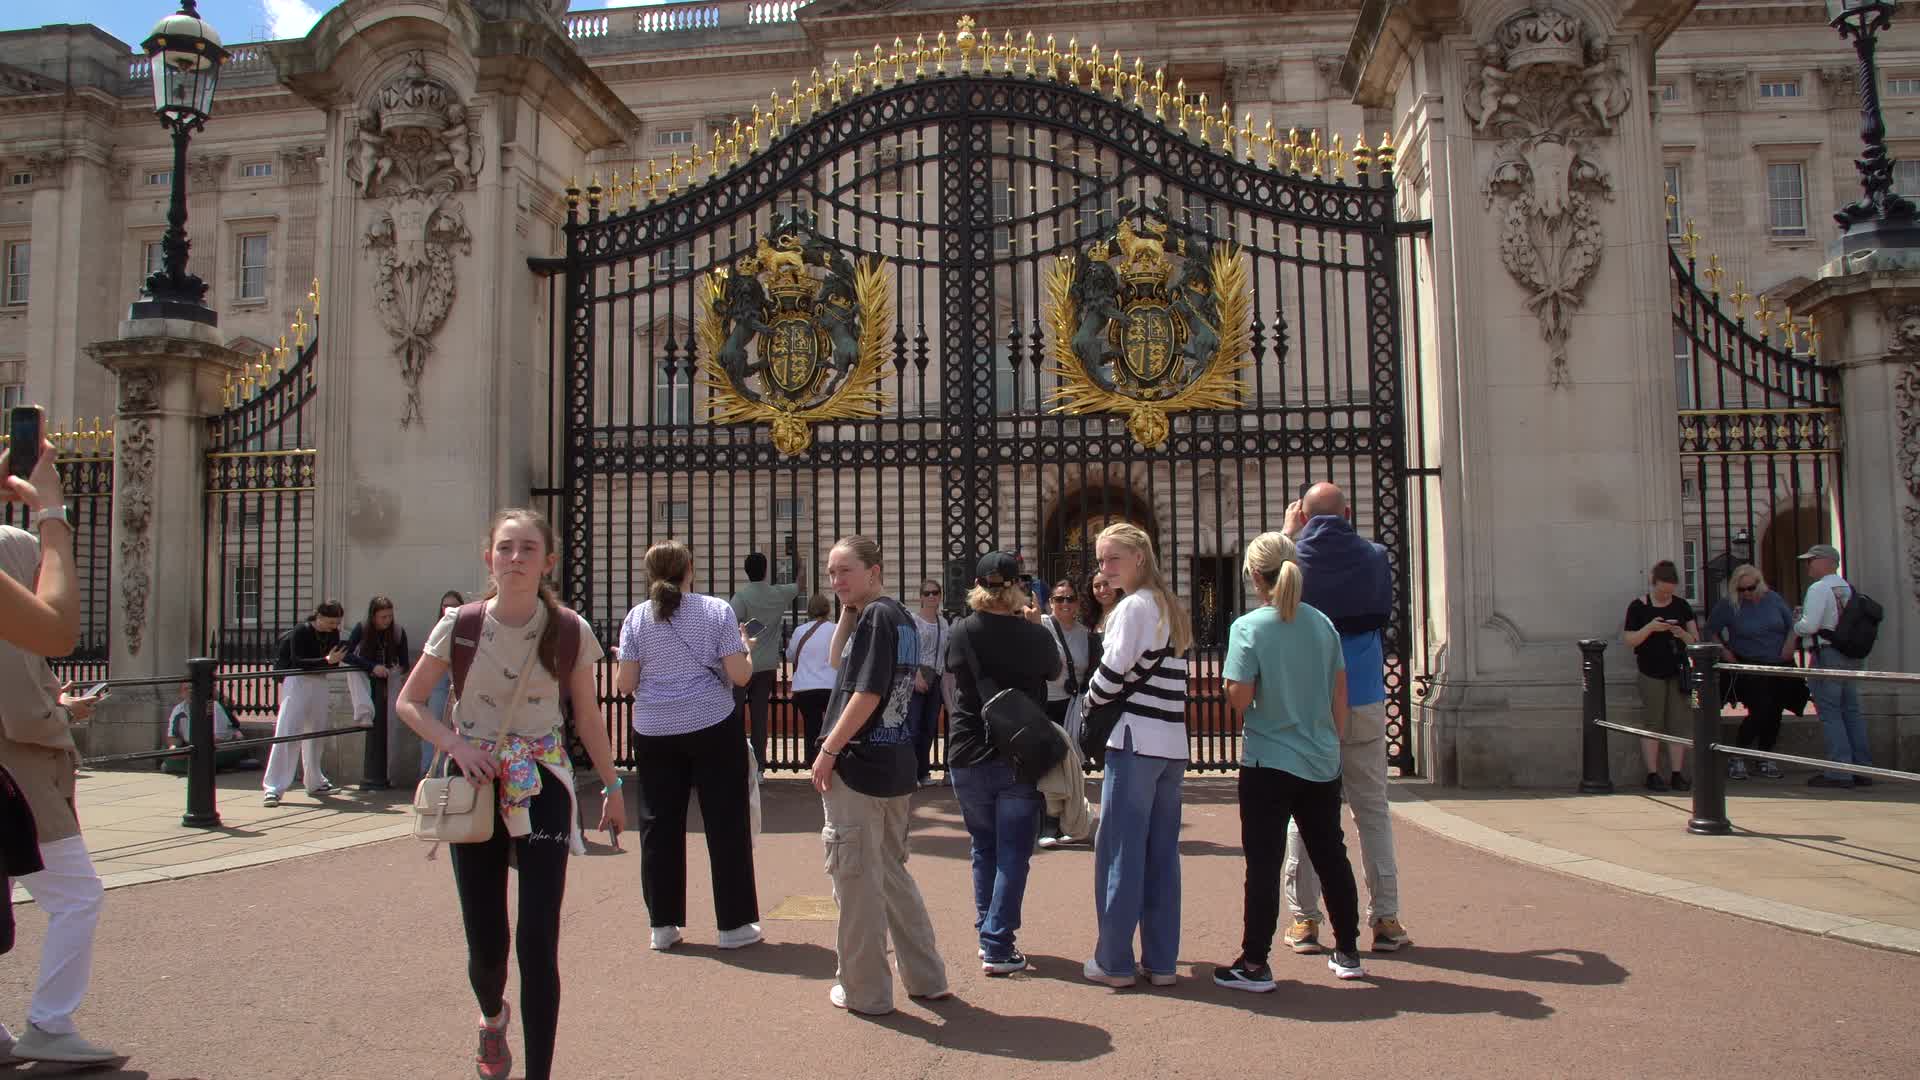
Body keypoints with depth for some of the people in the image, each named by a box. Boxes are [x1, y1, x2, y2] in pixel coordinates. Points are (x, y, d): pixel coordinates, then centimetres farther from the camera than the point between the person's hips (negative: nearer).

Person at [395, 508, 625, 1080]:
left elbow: (587, 716, 5)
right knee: (486, 944, 7)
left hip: (542, 786, -1)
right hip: (477, 785, 1)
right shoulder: (460, 627, -6)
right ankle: (492, 1018, 43)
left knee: (538, 942, -8)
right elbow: (409, 701, 4)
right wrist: (456, 743, -12)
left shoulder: (569, 631, -7)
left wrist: (612, 786, 9)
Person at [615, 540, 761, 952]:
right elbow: (740, 675, -7)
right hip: (712, 728, -2)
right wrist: (745, 648, 12)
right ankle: (733, 924, 10)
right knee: (726, 825, 5)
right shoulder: (717, 610, -3)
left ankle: (662, 925, 15)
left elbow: (625, 684, 1)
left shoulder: (637, 617, 2)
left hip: (654, 732, 2)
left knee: (659, 825, 10)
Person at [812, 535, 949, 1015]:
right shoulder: (901, 617, 12)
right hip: (896, 765, 9)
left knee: (856, 880, 3)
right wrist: (847, 612, 8)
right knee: (892, 873, 19)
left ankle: (863, 990, 13)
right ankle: (927, 978, 25)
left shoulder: (875, 615, -14)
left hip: (858, 766, -9)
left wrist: (828, 750, -16)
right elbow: (838, 662, 19)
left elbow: (866, 693, -20)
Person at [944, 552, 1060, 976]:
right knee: (1013, 853, 4)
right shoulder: (1034, 635, -10)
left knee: (983, 848, 18)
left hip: (969, 758, 2)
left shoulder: (962, 633, -6)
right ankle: (998, 946, 1)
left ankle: (987, 935, 24)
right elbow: (1054, 671, 11)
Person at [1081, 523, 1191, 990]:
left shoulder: (1133, 606, -10)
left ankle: (1114, 961, 5)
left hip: (1135, 742, -8)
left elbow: (1113, 672, -14)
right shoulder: (1172, 608, 17)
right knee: (1162, 853, 10)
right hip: (1172, 745, 8)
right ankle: (1161, 961, 14)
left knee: (1119, 851, -1)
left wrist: (1087, 704, 4)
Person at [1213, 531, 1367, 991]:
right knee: (1331, 856, 16)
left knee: (1263, 864, 0)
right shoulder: (1322, 623, 2)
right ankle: (1347, 953, 27)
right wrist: (1337, 743, 16)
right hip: (1322, 762, 5)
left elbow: (1239, 698, -16)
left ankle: (1255, 965, 5)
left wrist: (1231, 687, 5)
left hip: (1269, 763, -5)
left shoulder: (1249, 626, -12)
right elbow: (1340, 692, 7)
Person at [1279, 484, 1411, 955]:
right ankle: (1385, 920, 11)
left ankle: (1304, 920, 8)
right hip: (1364, 701, 1)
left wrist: (1287, 532, 22)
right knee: (1372, 810, 8)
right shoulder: (1374, 556, -1)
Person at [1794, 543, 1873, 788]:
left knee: (1830, 714, -4)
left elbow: (1810, 625, -20)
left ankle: (1839, 772, -5)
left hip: (1827, 656, -8)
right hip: (1851, 655, 8)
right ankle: (1862, 769, 15)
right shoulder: (1848, 588, 12)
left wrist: (1796, 625, 2)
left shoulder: (1819, 588, -12)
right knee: (1851, 712, 12)